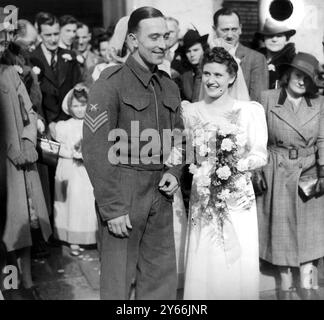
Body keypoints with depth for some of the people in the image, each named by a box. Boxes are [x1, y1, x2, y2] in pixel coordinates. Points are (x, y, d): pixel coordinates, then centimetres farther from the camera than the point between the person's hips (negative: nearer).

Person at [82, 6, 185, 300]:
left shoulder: (169, 86, 10)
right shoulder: (111, 83, -11)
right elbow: (96, 151, -14)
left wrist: (173, 172, 1)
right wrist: (112, 208, -15)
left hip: (160, 195, 6)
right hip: (123, 195, -6)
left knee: (163, 280, 14)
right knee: (118, 282, 7)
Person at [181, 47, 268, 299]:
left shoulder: (251, 110, -1)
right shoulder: (190, 111, 5)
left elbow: (260, 155, -4)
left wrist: (234, 166, -20)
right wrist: (198, 172, -12)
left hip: (239, 198, -1)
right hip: (202, 197, 2)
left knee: (240, 266, 3)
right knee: (204, 265, 4)